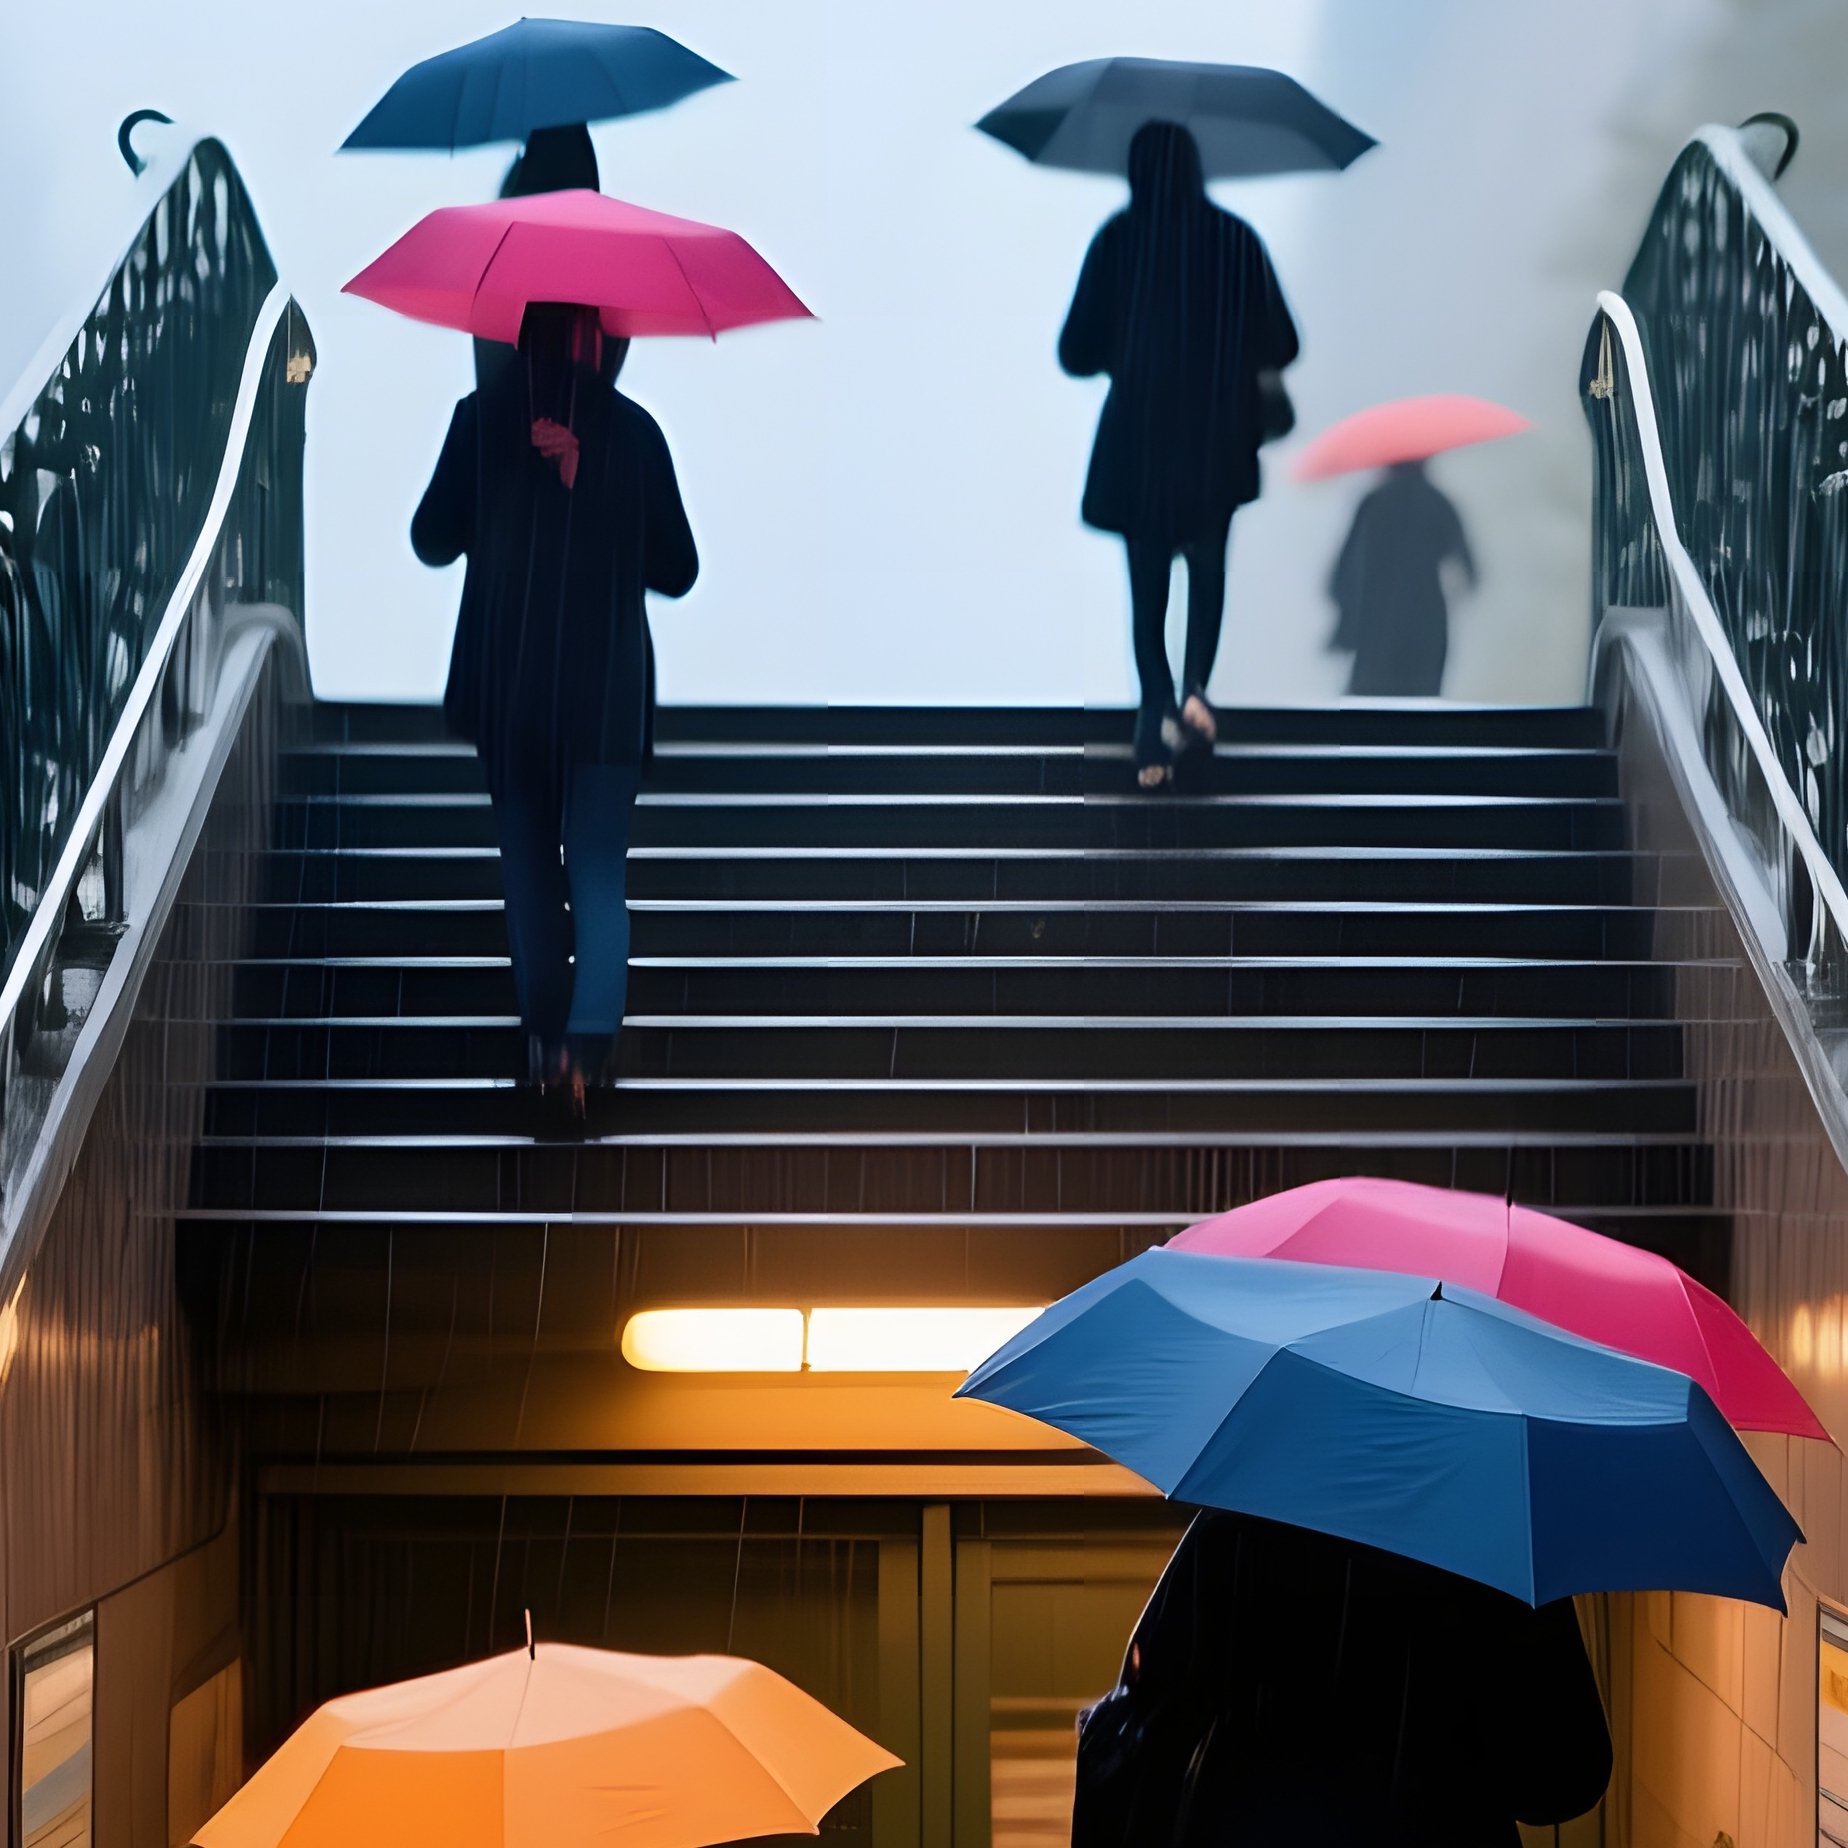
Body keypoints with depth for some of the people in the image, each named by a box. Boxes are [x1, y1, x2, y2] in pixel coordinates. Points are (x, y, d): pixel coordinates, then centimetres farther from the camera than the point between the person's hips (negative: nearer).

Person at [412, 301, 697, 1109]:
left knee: (529, 869, 15)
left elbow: (433, 541, 4)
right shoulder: (632, 430, -3)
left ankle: (544, 1039, 16)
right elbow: (676, 570, 3)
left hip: (505, 687, 1)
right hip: (605, 689, -1)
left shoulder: (481, 417, -3)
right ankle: (589, 1034, -21)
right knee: (598, 874, 0)